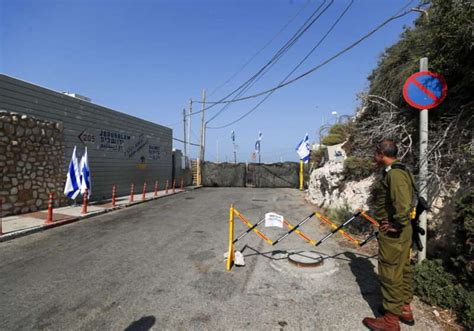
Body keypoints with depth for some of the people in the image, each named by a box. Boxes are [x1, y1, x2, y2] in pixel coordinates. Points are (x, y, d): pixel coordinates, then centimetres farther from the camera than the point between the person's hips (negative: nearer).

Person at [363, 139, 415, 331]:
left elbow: (403, 203, -32)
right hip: (400, 231, 10)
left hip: (393, 233, -10)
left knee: (390, 274, 1)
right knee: (401, 271, 20)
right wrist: (398, 223, 17)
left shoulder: (394, 174, -21)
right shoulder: (398, 172, 11)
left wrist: (396, 225, -21)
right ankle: (404, 309, 35)